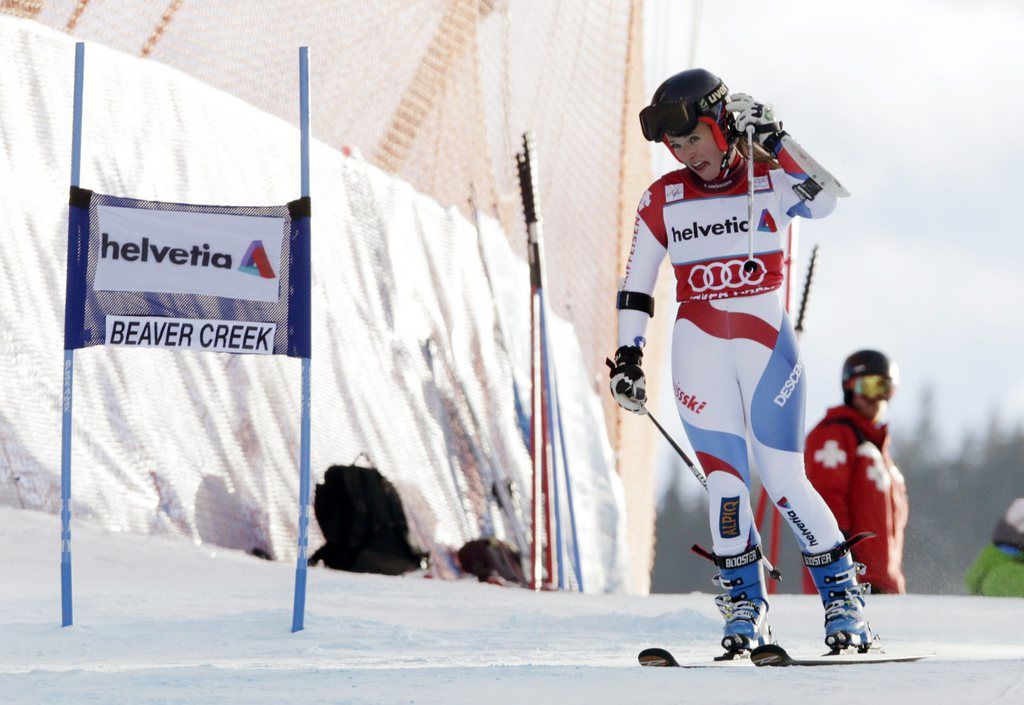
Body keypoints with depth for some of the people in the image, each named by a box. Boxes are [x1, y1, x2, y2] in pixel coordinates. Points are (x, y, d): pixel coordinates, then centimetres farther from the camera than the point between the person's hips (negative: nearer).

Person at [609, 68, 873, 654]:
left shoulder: (772, 181, -1)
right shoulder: (663, 199, 6)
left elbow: (824, 202, -22)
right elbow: (636, 284, 11)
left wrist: (773, 140, -28)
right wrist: (628, 355, 3)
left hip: (766, 344, -2)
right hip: (699, 350, 2)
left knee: (784, 478, -8)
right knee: (725, 477, -5)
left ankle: (843, 592, 3)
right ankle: (745, 606, 4)